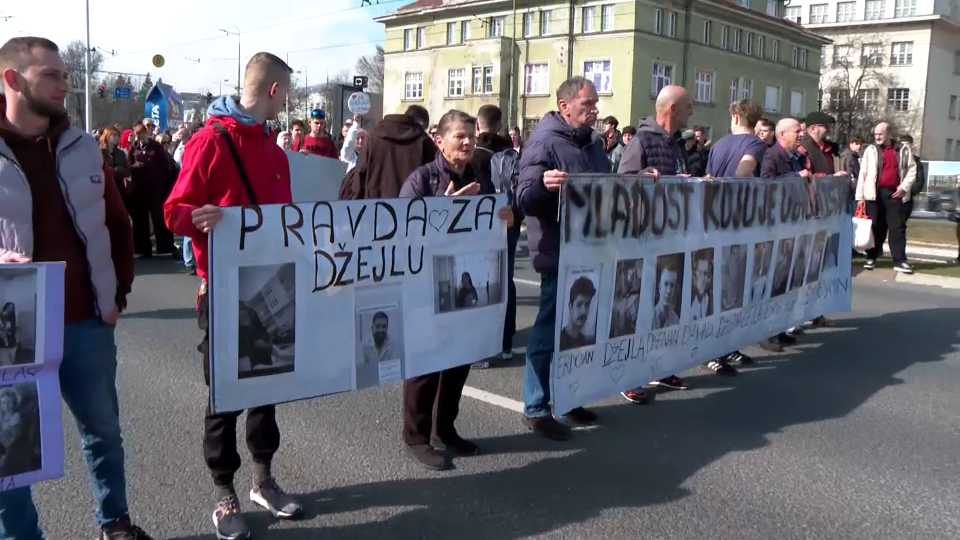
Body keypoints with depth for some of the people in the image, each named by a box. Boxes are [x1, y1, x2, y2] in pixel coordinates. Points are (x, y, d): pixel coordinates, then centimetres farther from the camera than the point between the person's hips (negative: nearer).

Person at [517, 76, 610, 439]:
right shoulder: (544, 142, -13)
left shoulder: (593, 145, 13)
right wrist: (543, 184, -42)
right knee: (550, 330, -2)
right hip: (560, 255, -8)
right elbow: (525, 198, -23)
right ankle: (535, 410, 8)